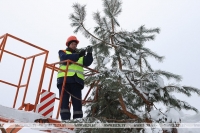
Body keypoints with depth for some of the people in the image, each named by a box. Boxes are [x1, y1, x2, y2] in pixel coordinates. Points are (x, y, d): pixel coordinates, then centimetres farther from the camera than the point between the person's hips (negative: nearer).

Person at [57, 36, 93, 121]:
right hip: (64, 79, -2)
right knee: (64, 101, -9)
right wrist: (78, 55, -14)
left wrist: (89, 54, -9)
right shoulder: (62, 52, 20)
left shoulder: (80, 56, 27)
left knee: (77, 102, -5)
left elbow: (87, 62, 9)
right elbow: (65, 58, -4)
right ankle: (65, 121, -13)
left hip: (77, 80, 2)